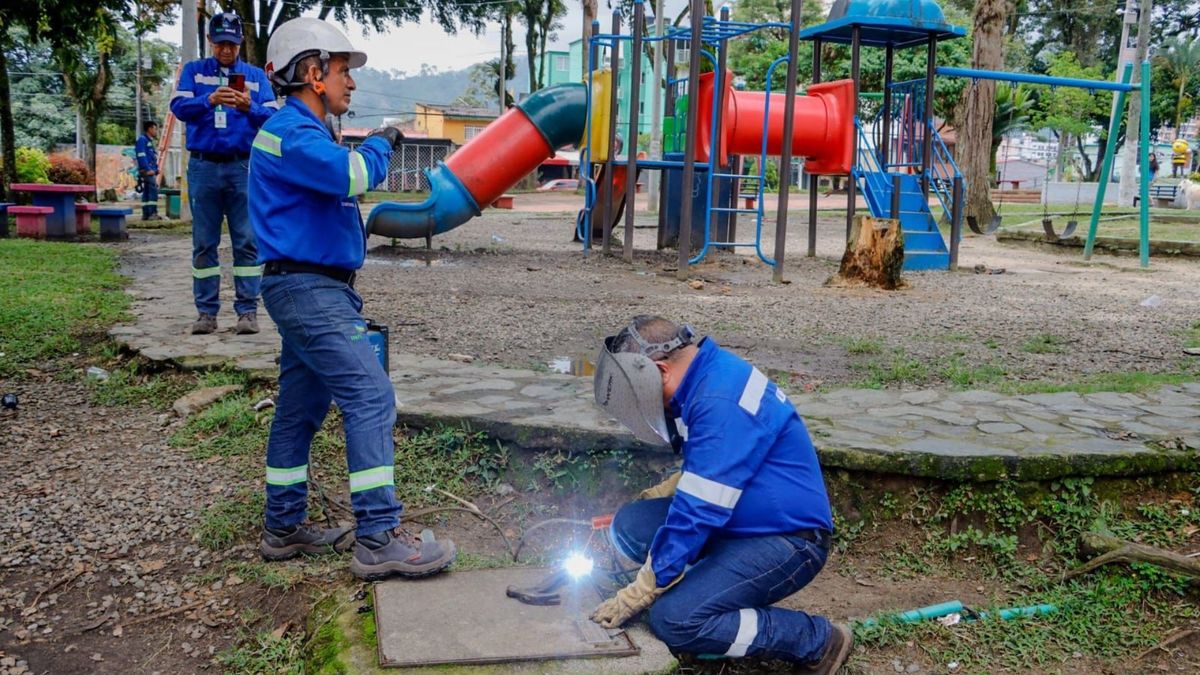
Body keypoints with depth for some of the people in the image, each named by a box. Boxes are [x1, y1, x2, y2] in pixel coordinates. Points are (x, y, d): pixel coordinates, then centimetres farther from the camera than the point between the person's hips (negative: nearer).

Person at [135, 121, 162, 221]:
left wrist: (156, 169, 13)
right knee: (153, 190, -17)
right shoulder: (142, 140, -6)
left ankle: (146, 214, 11)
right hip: (147, 171, -10)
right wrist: (148, 169, -21)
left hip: (151, 171, 10)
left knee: (147, 192, 9)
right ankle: (152, 213, -21)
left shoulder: (149, 141, 23)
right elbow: (141, 156, -16)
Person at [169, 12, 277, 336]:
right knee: (204, 243, 3)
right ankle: (206, 312, 7)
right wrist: (210, 99, -24)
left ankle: (248, 310, 1)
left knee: (246, 241, -3)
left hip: (244, 167, 0)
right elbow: (179, 106, -5)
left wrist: (249, 107, -20)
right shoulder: (193, 71, 10)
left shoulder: (256, 75, 10)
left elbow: (272, 117, 0)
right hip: (203, 166, 1)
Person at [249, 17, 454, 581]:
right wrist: (381, 143, -10)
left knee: (301, 408, 14)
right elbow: (352, 173, -29)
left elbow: (337, 193, 30)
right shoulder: (291, 132, -13)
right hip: (308, 290, -11)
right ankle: (378, 539, -16)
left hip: (312, 290, 11)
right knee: (371, 397, -16)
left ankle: (284, 528, 23)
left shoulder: (301, 133, 22)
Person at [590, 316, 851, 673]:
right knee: (630, 525, -1)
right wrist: (649, 497, 10)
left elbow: (697, 513, -25)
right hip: (741, 523, 9)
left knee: (674, 620, -23)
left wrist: (633, 598, -17)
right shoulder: (705, 380, 5)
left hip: (787, 541, -9)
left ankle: (817, 640, -7)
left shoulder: (722, 403, -26)